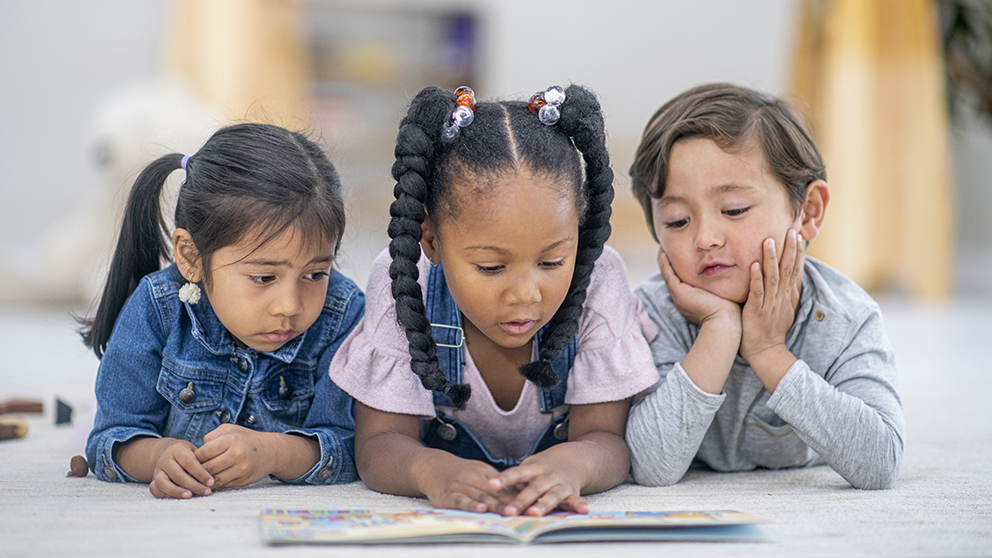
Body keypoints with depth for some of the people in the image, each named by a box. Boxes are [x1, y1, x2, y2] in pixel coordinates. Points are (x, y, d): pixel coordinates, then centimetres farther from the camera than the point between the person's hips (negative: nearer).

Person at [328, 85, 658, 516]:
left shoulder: (598, 279, -17)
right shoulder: (404, 284, -18)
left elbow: (607, 440, -19)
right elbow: (379, 443, -19)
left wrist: (573, 463, -43)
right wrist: (432, 471, -43)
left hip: (565, 516, 1)